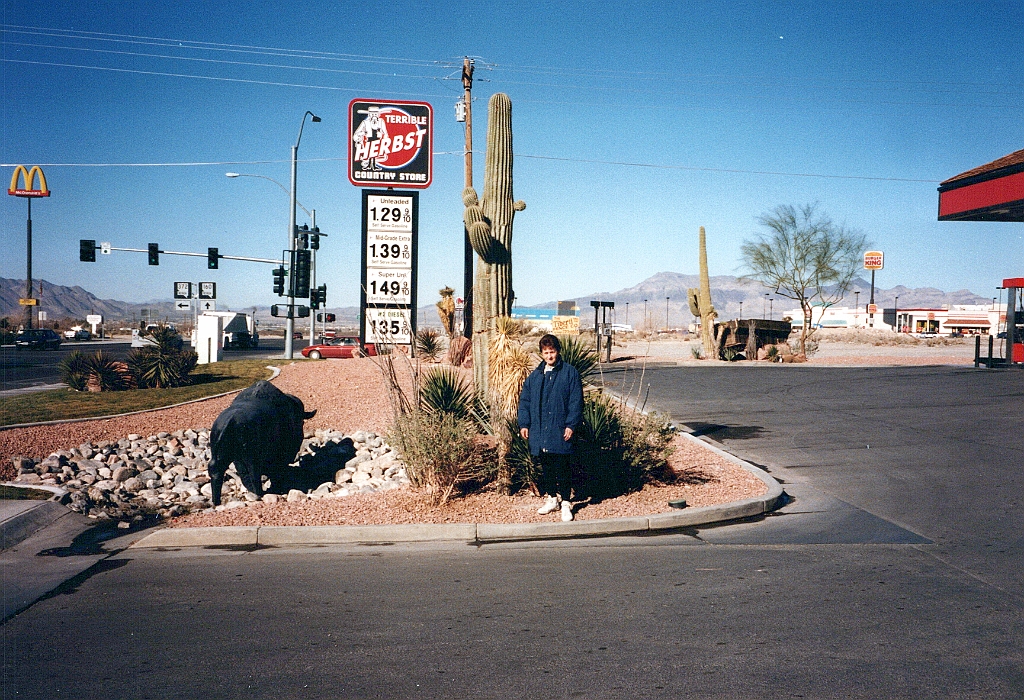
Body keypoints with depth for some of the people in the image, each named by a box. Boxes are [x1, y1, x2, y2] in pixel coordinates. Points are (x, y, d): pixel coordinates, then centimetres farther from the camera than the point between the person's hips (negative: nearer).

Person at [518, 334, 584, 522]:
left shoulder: (570, 373, -1)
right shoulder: (535, 376, 12)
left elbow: (576, 401, -5)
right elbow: (524, 401, 14)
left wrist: (571, 425, -11)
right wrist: (524, 424, 5)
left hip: (560, 431, -5)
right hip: (539, 431, 5)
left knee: (562, 467, -2)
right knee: (546, 467, 13)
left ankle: (565, 503, 6)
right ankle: (552, 499, 26)